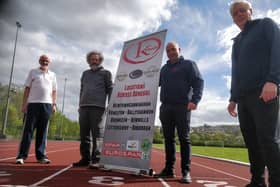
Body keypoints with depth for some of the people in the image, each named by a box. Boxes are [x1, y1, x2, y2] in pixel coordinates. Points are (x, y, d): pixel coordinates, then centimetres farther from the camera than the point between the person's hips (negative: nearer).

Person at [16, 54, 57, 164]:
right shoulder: (33, 72, 9)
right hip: (33, 103, -2)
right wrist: (24, 104, -3)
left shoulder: (52, 75, 15)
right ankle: (21, 155, 1)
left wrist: (54, 104, 3)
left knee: (43, 131, 4)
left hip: (47, 105, 2)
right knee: (28, 130, -3)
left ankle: (41, 156, 9)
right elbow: (27, 88, 5)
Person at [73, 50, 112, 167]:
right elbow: (82, 90, 23)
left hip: (98, 107, -5)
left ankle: (96, 159, -4)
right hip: (84, 107, 5)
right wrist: (80, 105, 14)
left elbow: (110, 89, 3)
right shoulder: (85, 73, 23)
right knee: (84, 135, 5)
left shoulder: (105, 73, 8)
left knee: (97, 135, -7)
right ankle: (85, 158, 12)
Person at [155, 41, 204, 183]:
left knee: (184, 138, -6)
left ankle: (186, 171, -3)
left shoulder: (188, 64, 8)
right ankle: (169, 169, 11)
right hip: (165, 107, 5)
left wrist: (194, 100, -18)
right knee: (168, 139, 5)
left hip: (182, 106, -5)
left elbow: (199, 82, -4)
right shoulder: (164, 68, 24)